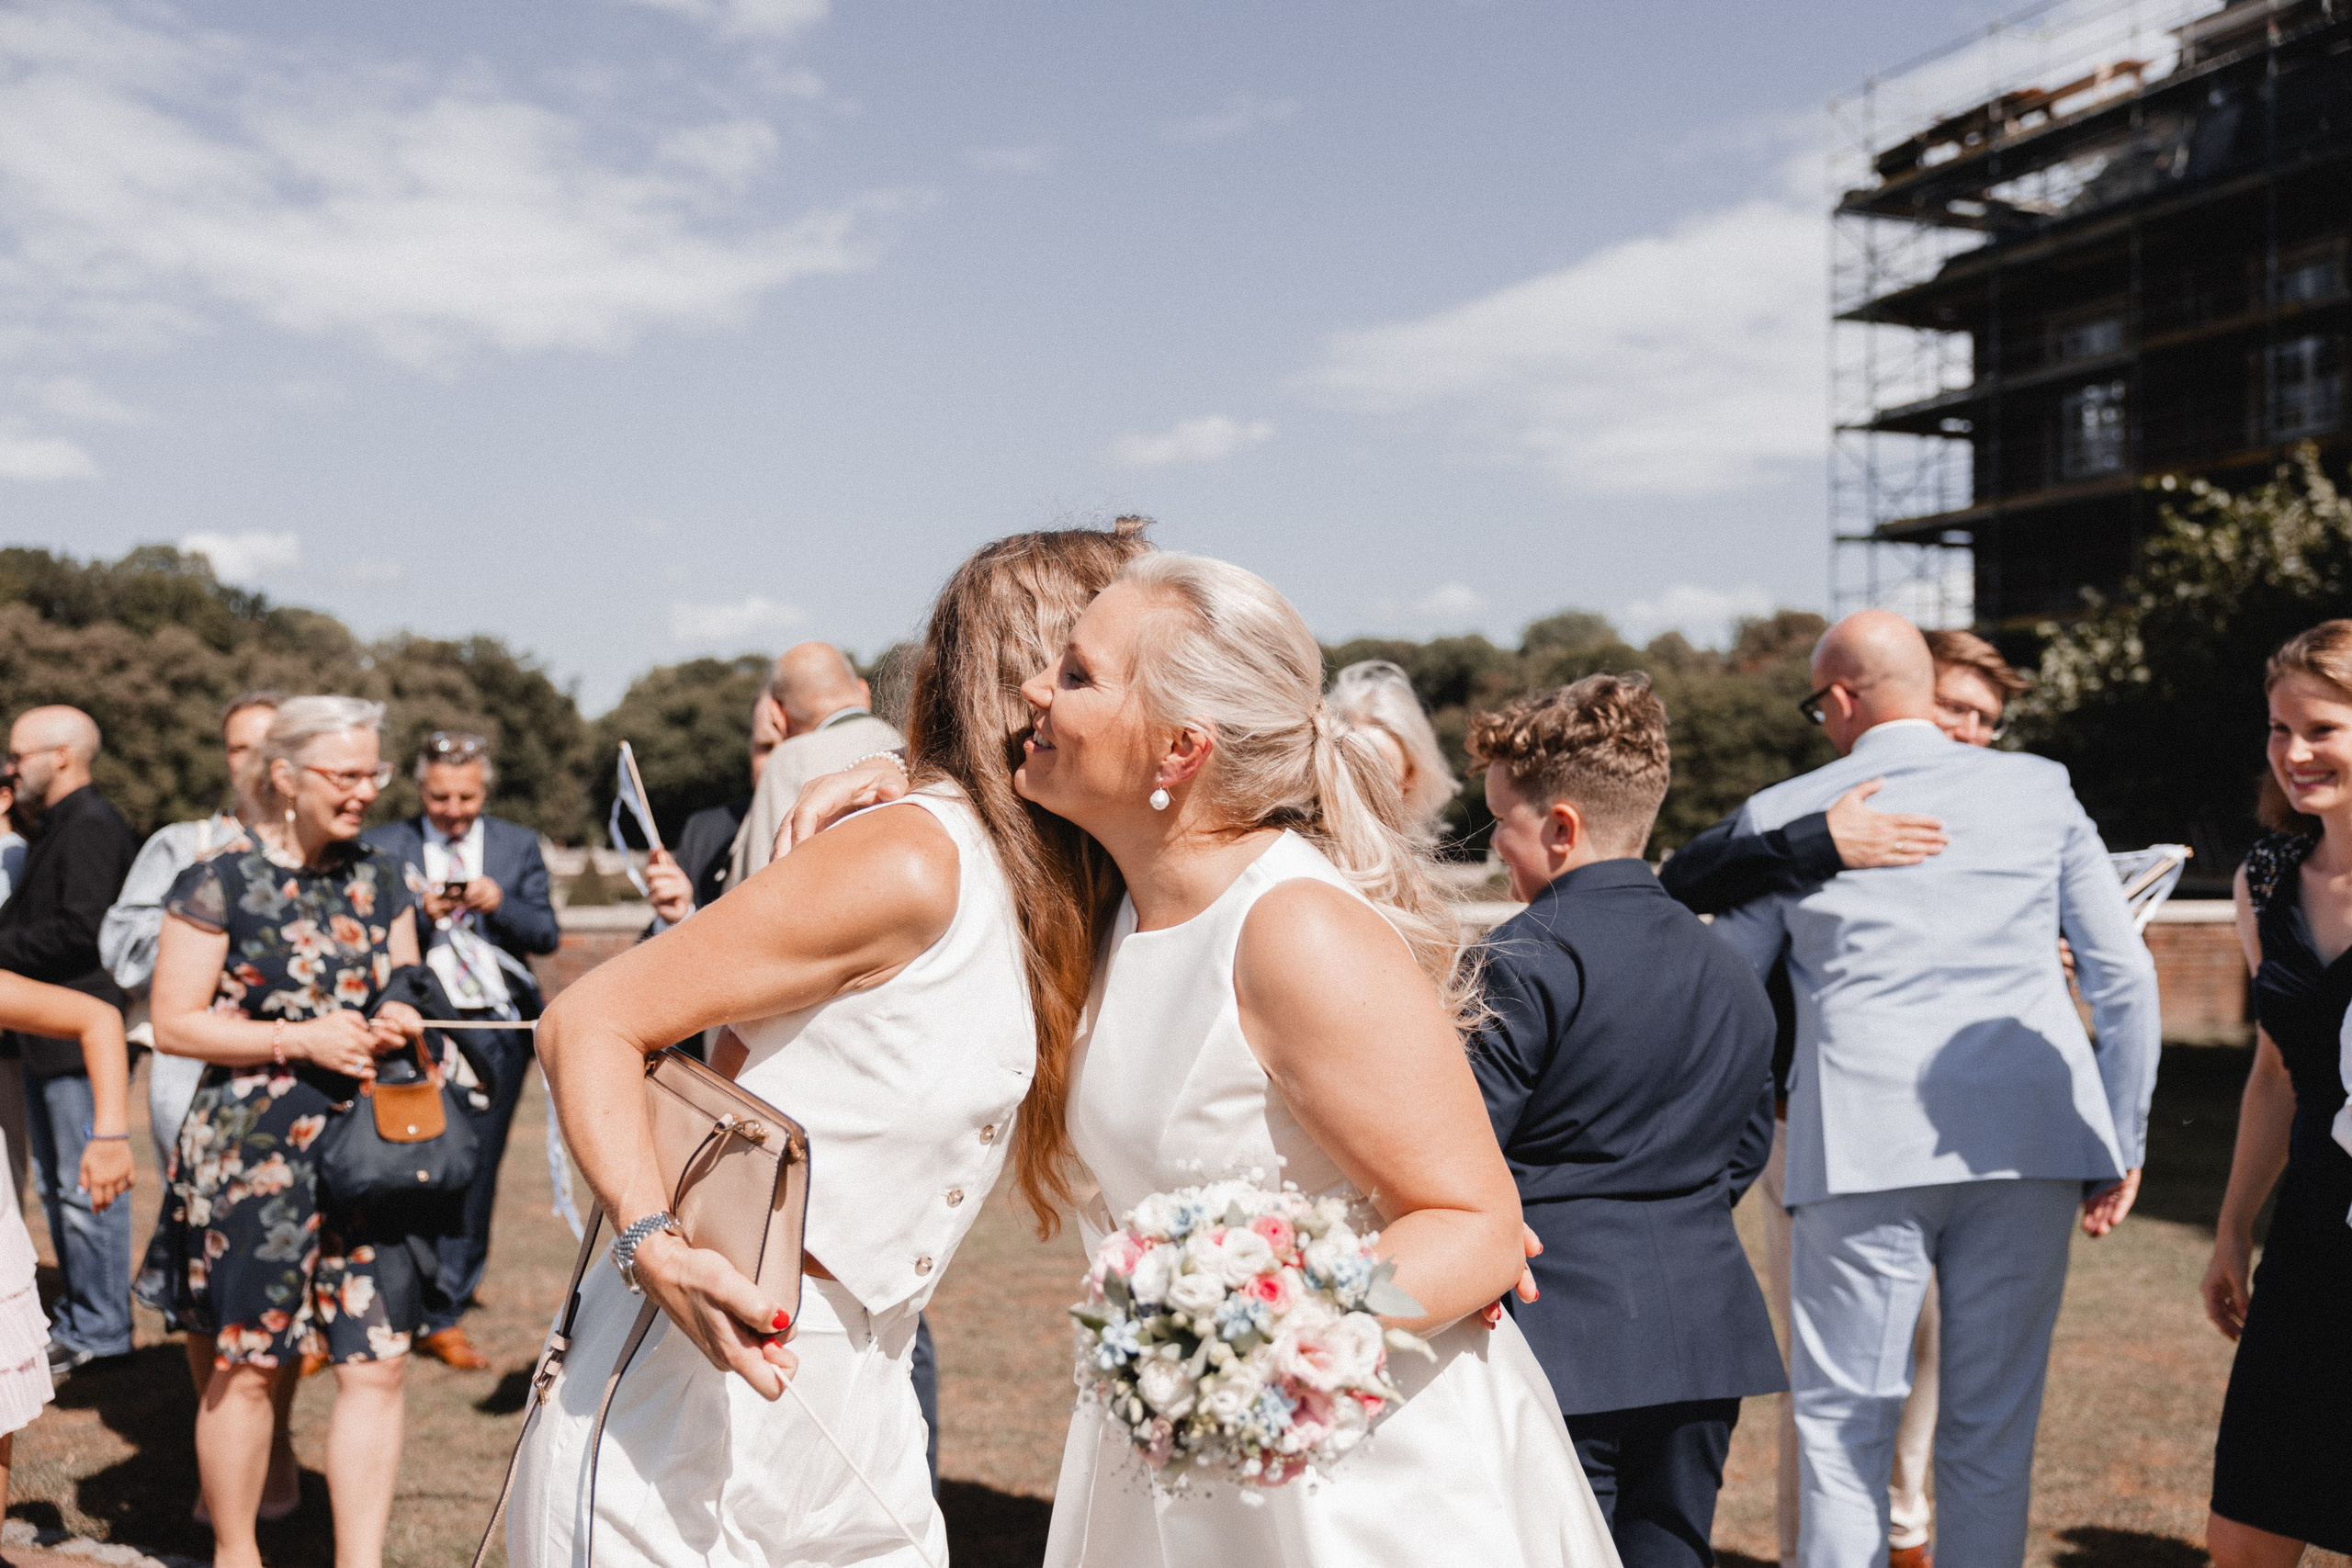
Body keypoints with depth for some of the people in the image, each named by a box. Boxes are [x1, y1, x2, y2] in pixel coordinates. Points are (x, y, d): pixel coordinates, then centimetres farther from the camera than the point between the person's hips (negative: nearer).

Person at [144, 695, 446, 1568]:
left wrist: (401, 1022, -1)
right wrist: (300, 1040, -14)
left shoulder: (380, 881, 11)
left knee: (377, 1363, -2)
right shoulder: (220, 885, -5)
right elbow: (174, 1022, -6)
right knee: (246, 1363, 7)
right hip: (253, 1156, -4)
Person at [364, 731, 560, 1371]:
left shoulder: (518, 845, 11)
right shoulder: (382, 847, 6)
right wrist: (420, 914, -16)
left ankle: (443, 1315, 15)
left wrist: (501, 904, -12)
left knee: (475, 1169, 4)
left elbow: (547, 934, 6)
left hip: (496, 1029, 2)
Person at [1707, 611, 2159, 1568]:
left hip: (1863, 1147, -2)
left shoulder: (1782, 814, 5)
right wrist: (2120, 1146, 14)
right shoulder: (2039, 789, 9)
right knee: (1995, 1432, 12)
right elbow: (2125, 976, 7)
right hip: (2028, 1141, 3)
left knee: (1842, 1426, 6)